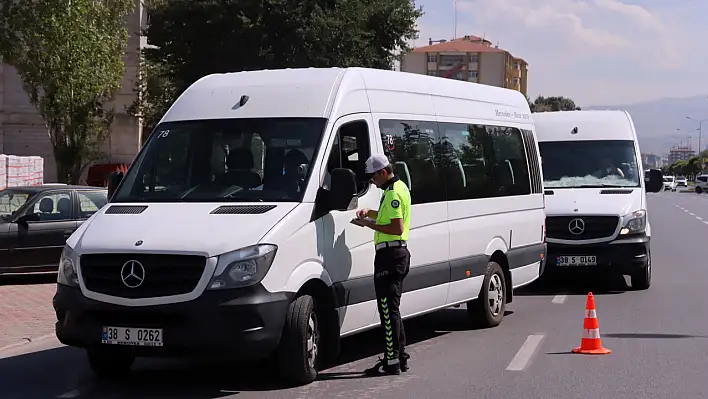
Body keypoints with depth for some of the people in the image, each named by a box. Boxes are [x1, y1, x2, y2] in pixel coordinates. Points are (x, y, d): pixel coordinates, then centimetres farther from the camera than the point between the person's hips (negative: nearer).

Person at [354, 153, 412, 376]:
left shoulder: (394, 193, -16)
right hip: (397, 253, 11)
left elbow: (397, 228, -22)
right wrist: (370, 214, 16)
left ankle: (391, 362, -7)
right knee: (392, 308, 17)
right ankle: (400, 357, 22)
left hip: (390, 254, -11)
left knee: (388, 309, -9)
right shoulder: (399, 187, 17)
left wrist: (370, 224, -15)